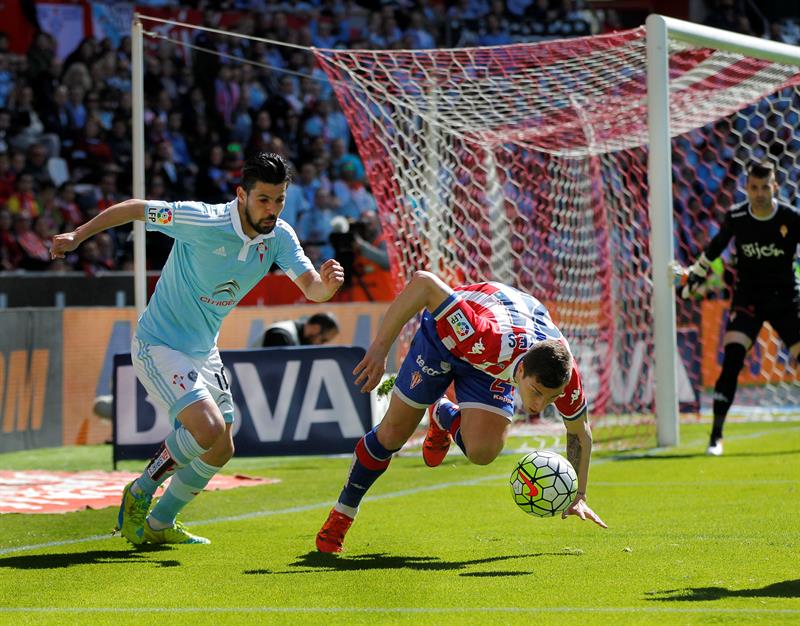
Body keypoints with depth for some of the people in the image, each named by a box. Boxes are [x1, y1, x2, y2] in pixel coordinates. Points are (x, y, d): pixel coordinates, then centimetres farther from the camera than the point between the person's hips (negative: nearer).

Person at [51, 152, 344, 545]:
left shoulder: (279, 237, -7)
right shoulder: (202, 222, -25)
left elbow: (311, 288, -15)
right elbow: (134, 208, -14)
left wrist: (326, 283, -39)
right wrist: (78, 235, -10)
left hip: (203, 351, 7)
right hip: (158, 345, -7)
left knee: (221, 450, 11)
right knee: (209, 429, -24)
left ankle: (160, 524, 32)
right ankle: (140, 494, 1)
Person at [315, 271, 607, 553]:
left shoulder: (565, 376, -33)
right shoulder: (490, 340, -48)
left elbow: (580, 432, -9)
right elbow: (423, 282, -48)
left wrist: (579, 497, -8)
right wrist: (379, 348, -44)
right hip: (443, 338, -3)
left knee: (482, 451, -17)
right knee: (393, 433, 1)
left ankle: (444, 416, 20)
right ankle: (341, 514, 26)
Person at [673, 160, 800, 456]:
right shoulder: (735, 217, -8)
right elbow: (715, 246, 11)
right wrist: (694, 275, 18)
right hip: (747, 298, 0)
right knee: (732, 359, -17)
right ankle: (716, 436, -14)